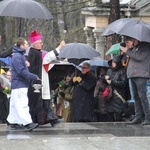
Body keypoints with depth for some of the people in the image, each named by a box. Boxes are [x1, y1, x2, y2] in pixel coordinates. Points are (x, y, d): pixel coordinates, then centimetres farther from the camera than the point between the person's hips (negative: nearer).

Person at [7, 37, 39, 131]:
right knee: (22, 104, -14)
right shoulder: (17, 57, -16)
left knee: (15, 105, 12)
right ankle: (27, 123, -19)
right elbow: (21, 71, -21)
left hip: (21, 84, 10)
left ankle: (13, 122, 17)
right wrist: (34, 77, -20)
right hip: (19, 85, -10)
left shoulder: (21, 55, 17)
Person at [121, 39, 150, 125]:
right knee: (136, 97, 8)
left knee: (142, 96, -12)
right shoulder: (135, 48, 21)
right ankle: (138, 117, 10)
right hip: (133, 75, 8)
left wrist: (127, 51, -11)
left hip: (141, 75, -8)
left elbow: (140, 58, -16)